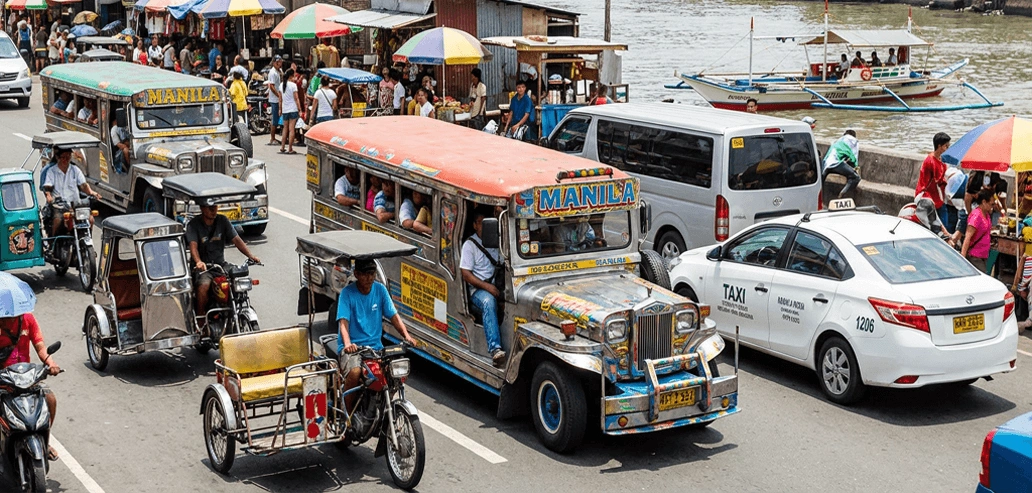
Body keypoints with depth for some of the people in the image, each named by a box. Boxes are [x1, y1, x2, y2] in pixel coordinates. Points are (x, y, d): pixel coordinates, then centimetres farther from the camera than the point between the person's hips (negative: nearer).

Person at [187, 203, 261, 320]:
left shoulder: (223, 221, 6)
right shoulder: (193, 224, -4)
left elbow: (236, 240, 0)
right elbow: (193, 246, -18)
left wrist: (250, 256, -16)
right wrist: (198, 262, -39)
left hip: (221, 263, 4)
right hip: (203, 266, -4)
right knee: (203, 286, -32)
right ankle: (200, 317, -18)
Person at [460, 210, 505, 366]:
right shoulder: (470, 244, 7)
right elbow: (466, 274, -2)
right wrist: (487, 286, -15)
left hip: (498, 287, 4)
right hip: (478, 290, -4)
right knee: (488, 302, -39)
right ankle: (494, 349, -52)